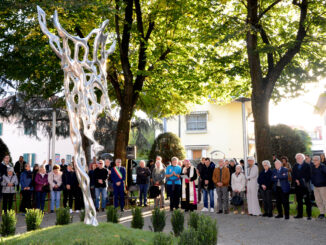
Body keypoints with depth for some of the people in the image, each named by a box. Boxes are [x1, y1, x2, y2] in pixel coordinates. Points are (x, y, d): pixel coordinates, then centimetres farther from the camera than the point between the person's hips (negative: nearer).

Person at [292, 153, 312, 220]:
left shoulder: (307, 165, 1)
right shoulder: (295, 166, 15)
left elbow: (309, 176, -5)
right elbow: (293, 175, 11)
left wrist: (301, 181, -12)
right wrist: (296, 180, -8)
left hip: (305, 186, -4)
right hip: (297, 186, 4)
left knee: (307, 201, -2)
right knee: (299, 200, 8)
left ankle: (309, 215, 1)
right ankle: (300, 214, 15)